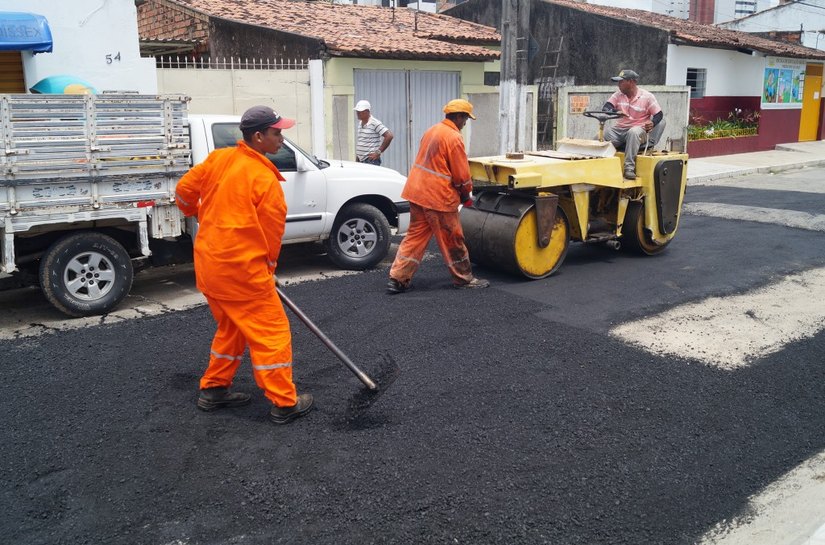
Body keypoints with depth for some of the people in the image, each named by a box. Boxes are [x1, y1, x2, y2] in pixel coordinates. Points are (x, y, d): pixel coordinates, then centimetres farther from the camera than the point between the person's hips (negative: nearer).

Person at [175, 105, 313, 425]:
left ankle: (213, 390, 31)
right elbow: (272, 233, -8)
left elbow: (183, 191, 10)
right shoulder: (266, 179, -14)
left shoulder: (218, 159, 4)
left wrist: (201, 215, 30)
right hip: (241, 269, -8)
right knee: (272, 332, 2)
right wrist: (268, 268, 8)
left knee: (231, 327, 23)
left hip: (208, 263, 8)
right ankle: (284, 404, 7)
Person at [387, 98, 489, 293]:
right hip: (438, 197, -8)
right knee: (452, 240, 6)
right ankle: (464, 279, 20)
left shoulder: (432, 131, 13)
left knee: (415, 235, 12)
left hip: (417, 191, 8)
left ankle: (398, 279, 8)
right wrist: (467, 195, 5)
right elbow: (461, 174, -13)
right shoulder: (454, 138, -14)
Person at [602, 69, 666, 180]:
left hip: (639, 129, -4)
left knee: (633, 132, -40)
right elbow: (605, 108, -3)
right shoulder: (618, 95, 10)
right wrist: (613, 111, -27)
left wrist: (652, 123, -25)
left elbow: (659, 115, -2)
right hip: (620, 129, 4)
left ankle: (629, 168, -42)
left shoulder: (647, 96, -3)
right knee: (603, 133, -26)